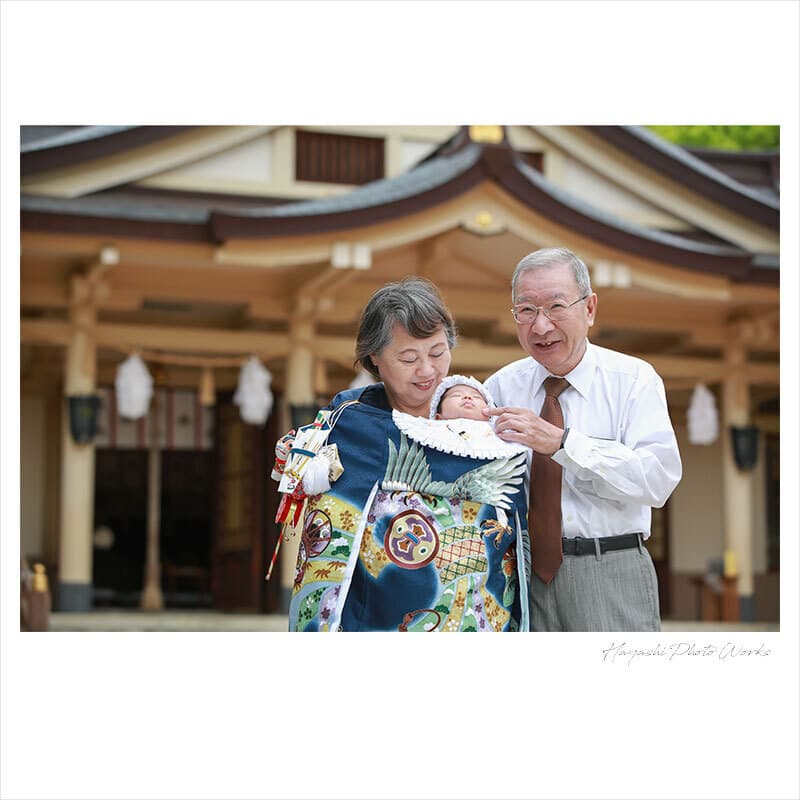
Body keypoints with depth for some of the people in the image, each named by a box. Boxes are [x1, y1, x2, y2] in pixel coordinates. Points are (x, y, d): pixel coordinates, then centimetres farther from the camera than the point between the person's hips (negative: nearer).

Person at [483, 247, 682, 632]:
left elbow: (659, 477, -17)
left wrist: (562, 442, -23)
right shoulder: (502, 386, 7)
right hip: (525, 570, 3)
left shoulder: (634, 379, -3)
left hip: (610, 575, -2)